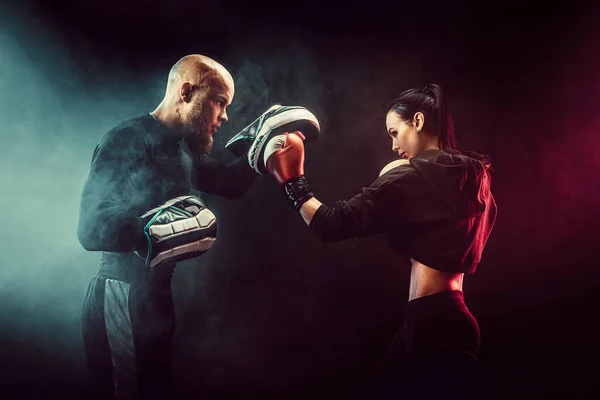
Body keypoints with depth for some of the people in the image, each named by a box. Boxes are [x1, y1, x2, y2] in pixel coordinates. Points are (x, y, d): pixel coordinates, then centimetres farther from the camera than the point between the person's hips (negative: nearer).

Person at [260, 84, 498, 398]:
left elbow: (333, 224, -16)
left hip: (429, 320, -9)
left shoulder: (414, 176, -11)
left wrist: (292, 179, -3)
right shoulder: (472, 174, 12)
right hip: (451, 317, 9)